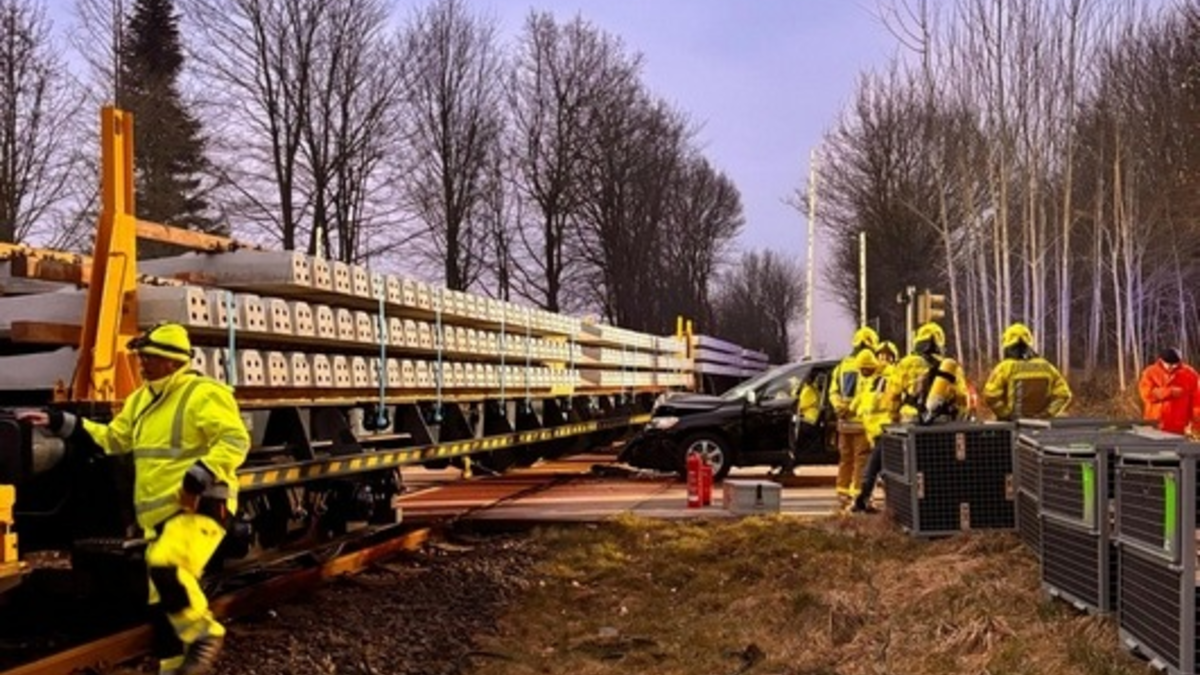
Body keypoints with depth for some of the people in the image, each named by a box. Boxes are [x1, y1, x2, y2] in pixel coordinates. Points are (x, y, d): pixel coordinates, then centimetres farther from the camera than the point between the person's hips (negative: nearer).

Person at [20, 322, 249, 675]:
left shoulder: (203, 394, -12)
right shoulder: (142, 399, 16)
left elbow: (235, 441, -20)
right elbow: (112, 438, 26)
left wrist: (201, 476, -30)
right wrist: (60, 422, 19)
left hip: (200, 507, -9)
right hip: (160, 512, 9)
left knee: (165, 566, -32)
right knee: (162, 600, 10)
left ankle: (204, 634, -12)